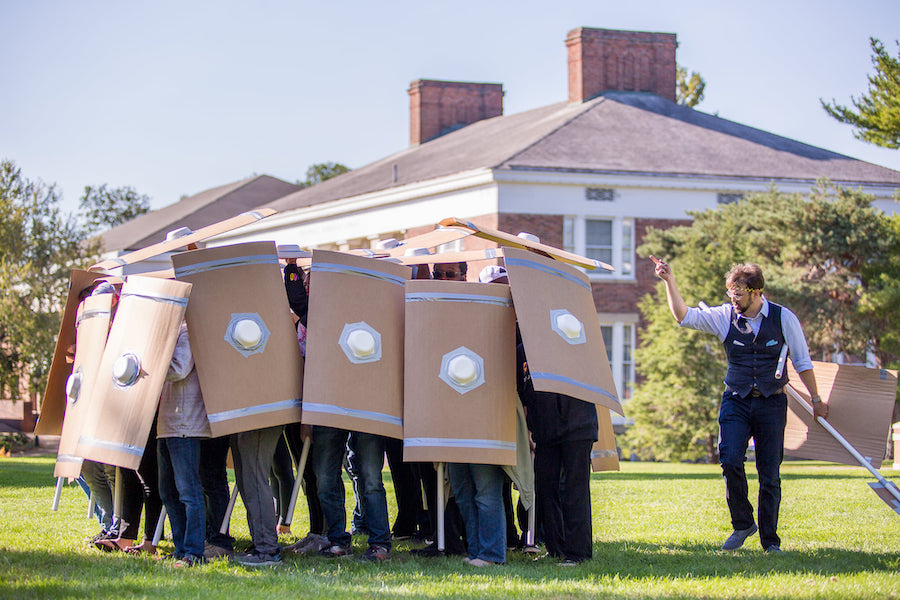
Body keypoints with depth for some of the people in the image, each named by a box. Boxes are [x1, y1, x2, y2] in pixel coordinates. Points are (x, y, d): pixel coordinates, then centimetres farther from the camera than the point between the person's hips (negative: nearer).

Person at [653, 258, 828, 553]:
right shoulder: (725, 316, 0)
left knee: (770, 473, 0)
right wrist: (669, 281, -17)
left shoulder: (783, 318, -3)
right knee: (730, 460, -18)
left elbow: (802, 362, 6)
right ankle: (742, 525, 3)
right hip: (736, 401, 1)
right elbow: (684, 316, -6)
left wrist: (816, 399, 11)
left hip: (771, 403, -1)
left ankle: (770, 540, 14)